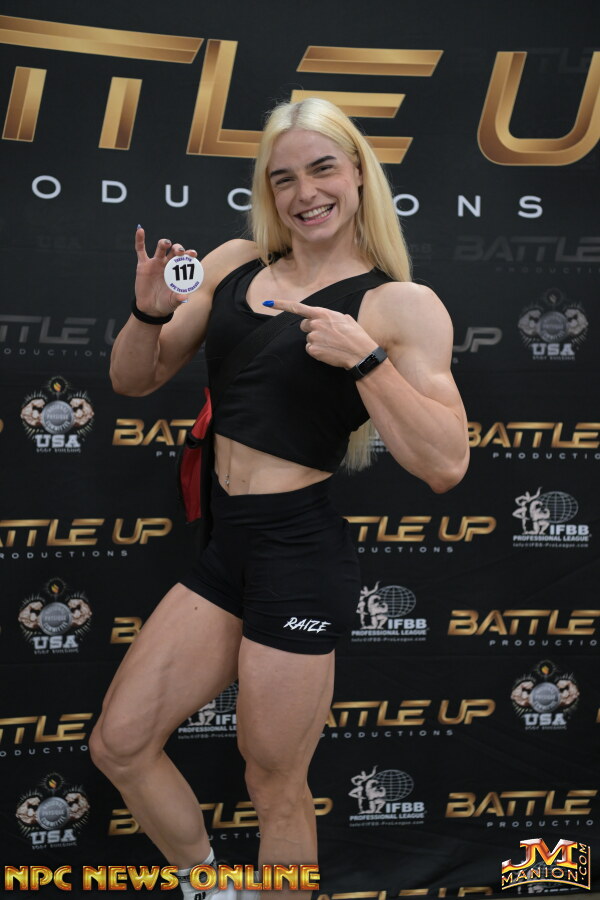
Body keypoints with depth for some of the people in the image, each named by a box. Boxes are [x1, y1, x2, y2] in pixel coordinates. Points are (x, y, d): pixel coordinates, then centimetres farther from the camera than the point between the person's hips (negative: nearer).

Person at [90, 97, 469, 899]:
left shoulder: (403, 306, -7)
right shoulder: (233, 263, 8)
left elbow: (445, 464, -16)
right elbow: (135, 381, 13)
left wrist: (363, 358, -24)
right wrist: (149, 311, -7)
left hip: (301, 554, -6)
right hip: (223, 543, 6)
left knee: (275, 784, 8)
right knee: (119, 747, 12)